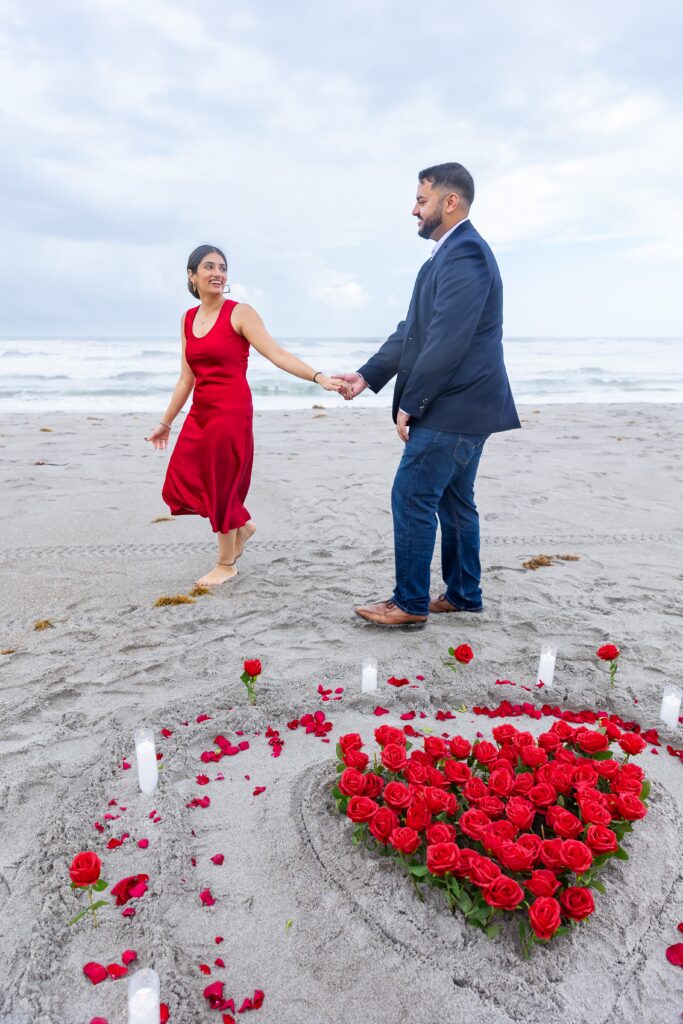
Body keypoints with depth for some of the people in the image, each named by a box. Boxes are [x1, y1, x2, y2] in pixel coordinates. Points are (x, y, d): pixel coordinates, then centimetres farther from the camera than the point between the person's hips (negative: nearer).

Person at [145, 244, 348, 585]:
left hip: (231, 412, -7)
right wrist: (165, 423, 18)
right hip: (199, 413, 7)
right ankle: (241, 525, 31)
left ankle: (226, 564, 21)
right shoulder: (188, 319, 11)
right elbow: (186, 378, 14)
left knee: (222, 487, 1)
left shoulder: (239, 313, -6)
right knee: (180, 484, 8)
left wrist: (319, 377, -28)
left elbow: (277, 354, -15)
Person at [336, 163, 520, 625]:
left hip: (452, 408, -10)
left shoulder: (464, 254, -16)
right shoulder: (451, 253, 17)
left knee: (412, 498, -5)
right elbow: (413, 330, 16)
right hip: (464, 406, 10)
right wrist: (367, 375, 8)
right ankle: (463, 595, 25)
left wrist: (410, 404, -15)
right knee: (455, 501, 14)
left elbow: (447, 343, -22)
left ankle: (410, 603, 6)